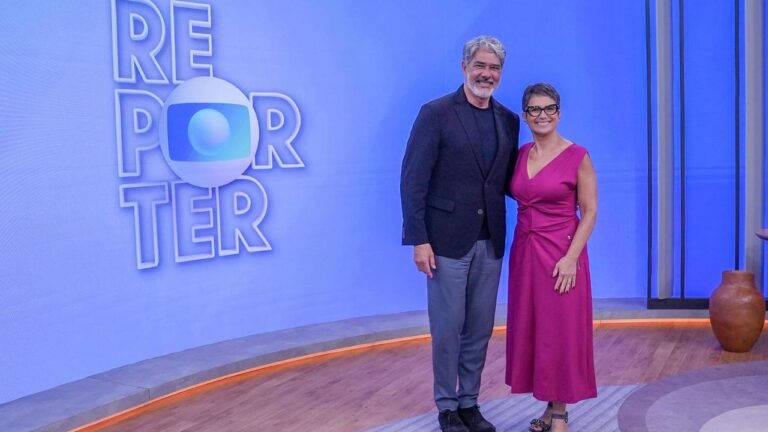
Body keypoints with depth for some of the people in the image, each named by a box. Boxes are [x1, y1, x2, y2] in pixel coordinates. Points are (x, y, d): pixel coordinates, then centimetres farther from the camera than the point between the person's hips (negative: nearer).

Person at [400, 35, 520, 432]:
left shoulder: (508, 121, 9)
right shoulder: (436, 113, -7)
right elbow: (413, 181, -10)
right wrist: (419, 240, -15)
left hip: (489, 243, 5)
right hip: (448, 240, -5)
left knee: (479, 330, 12)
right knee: (447, 328, 4)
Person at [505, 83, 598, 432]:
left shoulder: (577, 156, -7)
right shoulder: (519, 155, 7)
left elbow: (590, 212, -7)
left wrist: (571, 257, -16)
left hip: (560, 255, -5)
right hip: (524, 253, 5)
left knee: (560, 332, 1)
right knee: (530, 331, 9)